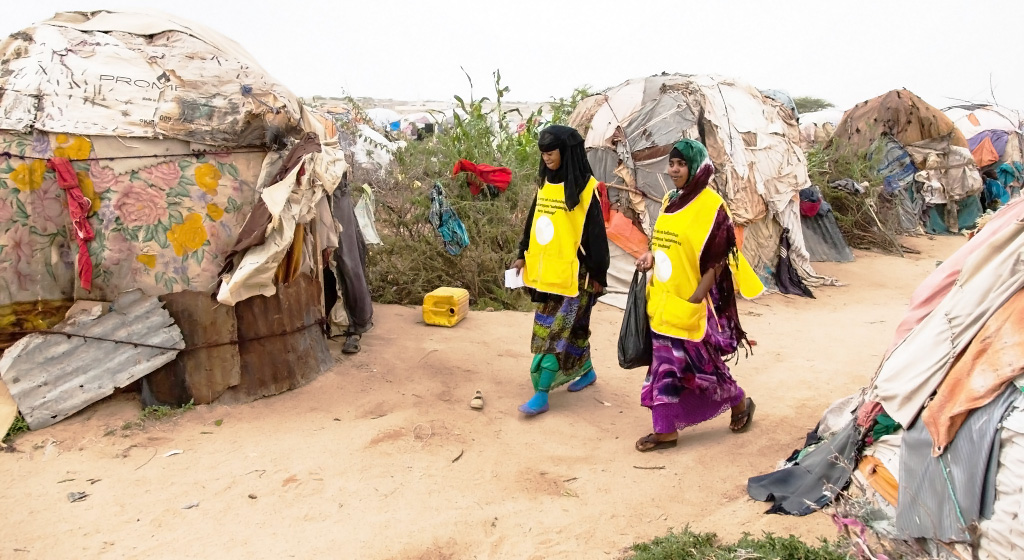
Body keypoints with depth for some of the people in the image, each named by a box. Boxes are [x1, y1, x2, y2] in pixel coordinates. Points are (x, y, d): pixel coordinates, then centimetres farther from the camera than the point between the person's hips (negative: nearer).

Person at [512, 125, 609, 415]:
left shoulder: (585, 188, -12)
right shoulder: (545, 183, 8)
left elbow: (596, 233, -11)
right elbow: (533, 221, 16)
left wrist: (598, 274, -10)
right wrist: (524, 255, 15)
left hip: (573, 273, -7)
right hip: (547, 270, 7)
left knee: (554, 332, -6)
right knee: (571, 326, 18)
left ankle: (541, 395, -2)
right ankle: (587, 371, 37)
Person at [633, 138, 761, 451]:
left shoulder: (710, 205, -14)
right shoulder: (670, 200, 9)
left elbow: (716, 261, -16)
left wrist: (694, 301, -19)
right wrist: (651, 255, -1)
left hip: (692, 303, -7)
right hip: (664, 301, 7)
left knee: (703, 364, 8)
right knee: (665, 364, 8)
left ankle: (741, 404, 34)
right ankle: (665, 431, 16)